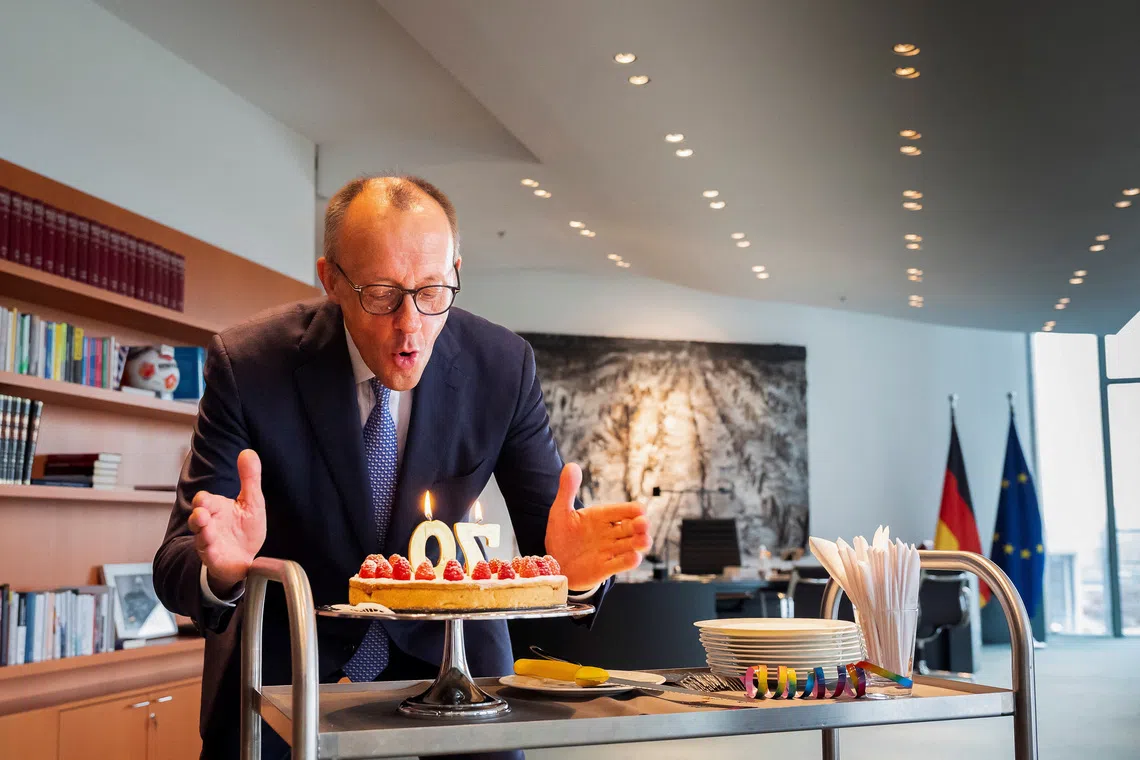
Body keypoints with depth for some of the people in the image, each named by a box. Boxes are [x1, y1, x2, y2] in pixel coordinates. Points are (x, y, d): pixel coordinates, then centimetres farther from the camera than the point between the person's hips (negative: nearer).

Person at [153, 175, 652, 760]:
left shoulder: (503, 365, -12)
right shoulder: (248, 364, -17)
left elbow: (545, 535, -7)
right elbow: (175, 565, -17)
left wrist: (571, 565, -31)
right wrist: (222, 566, -41)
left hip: (444, 647, 1)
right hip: (286, 663, 0)